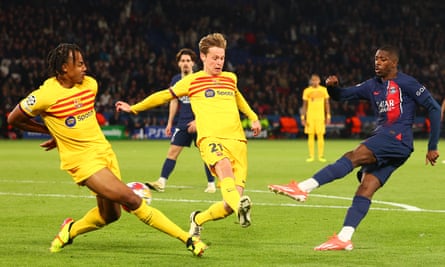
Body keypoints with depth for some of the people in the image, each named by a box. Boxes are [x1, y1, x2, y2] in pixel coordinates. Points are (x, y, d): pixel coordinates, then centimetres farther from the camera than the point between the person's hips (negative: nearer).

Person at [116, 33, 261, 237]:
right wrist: (134, 108, 31)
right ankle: (240, 206, -66)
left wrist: (253, 117, 43)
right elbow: (164, 96, 24)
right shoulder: (191, 81, 12)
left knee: (230, 204, -8)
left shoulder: (230, 78, 22)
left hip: (237, 140, 4)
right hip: (210, 138, -4)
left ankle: (198, 219, 19)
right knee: (224, 167, -40)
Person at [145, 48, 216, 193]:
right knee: (173, 151, -3)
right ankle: (161, 182, -6)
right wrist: (170, 123, 13)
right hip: (183, 123, 4)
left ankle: (211, 184, 10)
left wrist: (197, 121, -16)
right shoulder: (176, 80, 6)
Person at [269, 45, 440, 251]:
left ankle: (302, 188, -37)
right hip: (381, 139, 8)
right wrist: (332, 87, -6)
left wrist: (432, 147, -2)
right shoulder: (373, 86, 21)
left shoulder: (406, 84, 1)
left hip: (398, 138, -8)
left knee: (352, 157, -24)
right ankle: (344, 238, -16)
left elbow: (434, 108, 0)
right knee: (365, 189, -7)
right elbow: (342, 96, 20)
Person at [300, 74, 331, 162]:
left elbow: (327, 104, 9)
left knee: (320, 136, -3)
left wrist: (328, 116, 3)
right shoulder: (307, 91, 3)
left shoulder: (323, 90, 5)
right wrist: (303, 118, 0)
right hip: (310, 116, 0)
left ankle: (321, 156, 1)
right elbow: (304, 105, 6)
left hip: (320, 116, 0)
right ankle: (311, 156, 4)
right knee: (310, 136, -1)